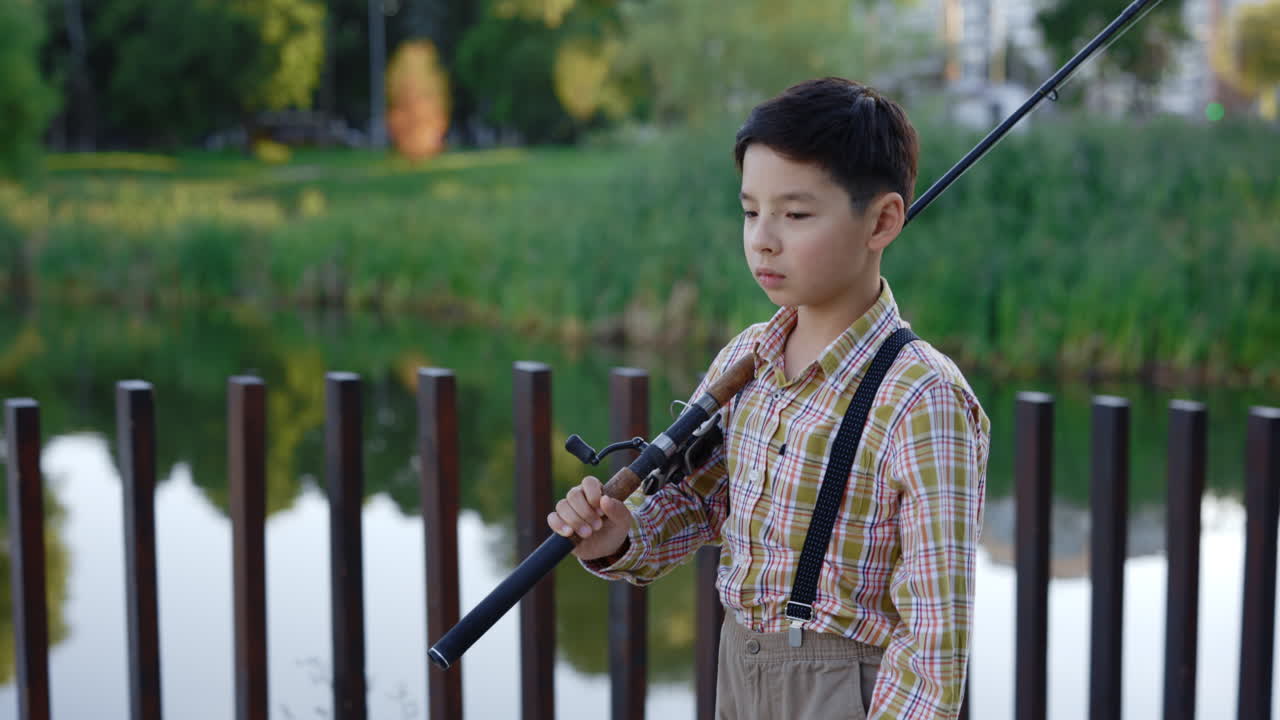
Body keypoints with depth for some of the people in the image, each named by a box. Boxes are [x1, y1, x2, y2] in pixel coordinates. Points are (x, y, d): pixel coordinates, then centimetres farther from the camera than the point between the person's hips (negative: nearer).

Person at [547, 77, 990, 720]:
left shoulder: (922, 403, -23)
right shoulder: (743, 361, -2)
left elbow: (935, 636, -22)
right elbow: (692, 500, 9)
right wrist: (619, 538, -10)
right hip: (737, 668, 6)